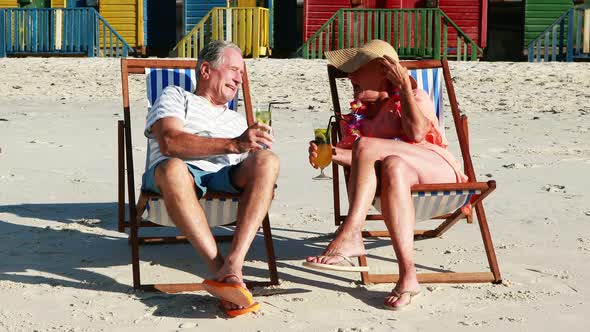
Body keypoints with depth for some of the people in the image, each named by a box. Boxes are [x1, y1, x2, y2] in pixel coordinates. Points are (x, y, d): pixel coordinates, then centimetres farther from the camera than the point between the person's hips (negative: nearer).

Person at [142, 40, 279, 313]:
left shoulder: (236, 119, 38)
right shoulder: (175, 96, 20)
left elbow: (249, 163, 26)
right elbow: (170, 142, -3)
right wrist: (233, 145, -13)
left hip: (227, 179, 4)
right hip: (182, 177, -4)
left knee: (267, 160, -28)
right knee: (173, 168, -40)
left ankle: (233, 264, -40)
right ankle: (219, 269, -40)